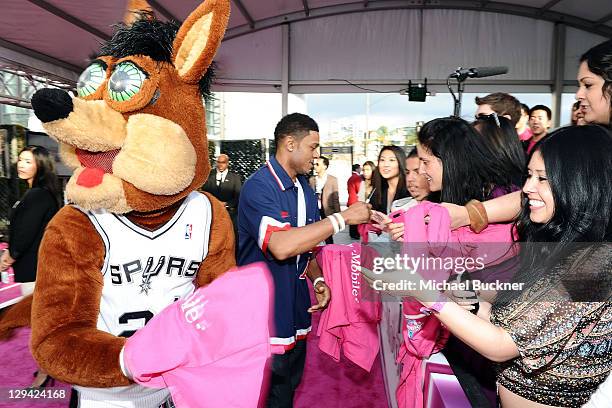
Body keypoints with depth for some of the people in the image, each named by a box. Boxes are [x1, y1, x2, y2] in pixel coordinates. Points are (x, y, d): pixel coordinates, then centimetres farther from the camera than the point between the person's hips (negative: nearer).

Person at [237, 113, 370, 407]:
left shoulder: (304, 188, 7)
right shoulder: (259, 187, -20)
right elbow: (282, 246, -34)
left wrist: (317, 279, -2)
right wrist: (343, 218, -28)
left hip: (297, 314, 8)